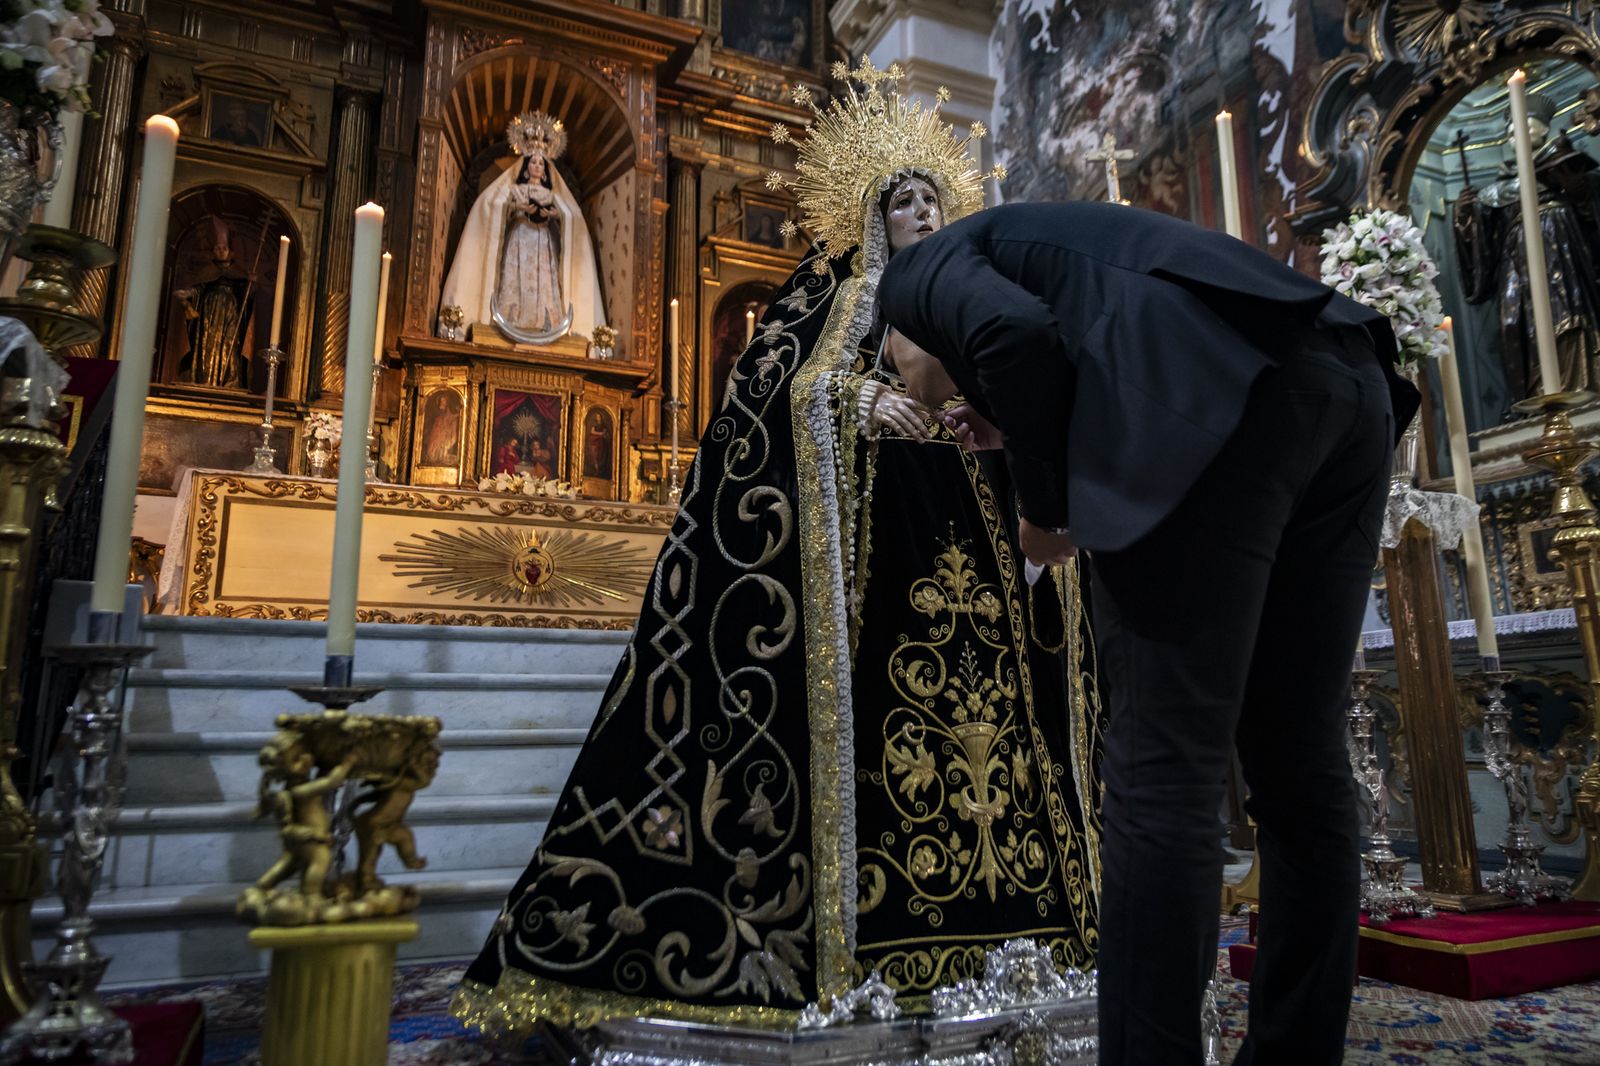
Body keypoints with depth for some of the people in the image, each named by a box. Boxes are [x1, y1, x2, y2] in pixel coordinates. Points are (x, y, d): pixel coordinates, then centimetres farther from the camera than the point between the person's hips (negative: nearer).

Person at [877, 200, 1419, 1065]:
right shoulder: (1061, 249, 40)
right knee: (1298, 760, 11)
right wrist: (1027, 435, 25)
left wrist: (1042, 503, 5)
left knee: (1162, 769, -5)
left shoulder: (921, 271, 18)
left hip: (1219, 398, -8)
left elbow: (1017, 335, -7)